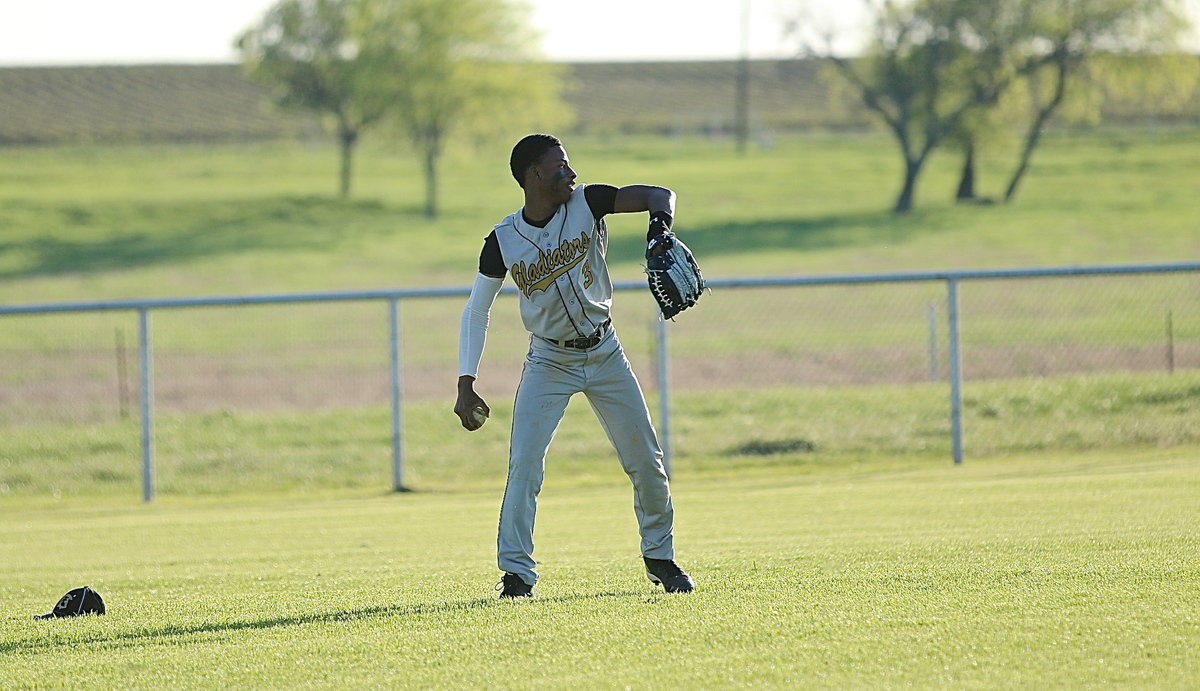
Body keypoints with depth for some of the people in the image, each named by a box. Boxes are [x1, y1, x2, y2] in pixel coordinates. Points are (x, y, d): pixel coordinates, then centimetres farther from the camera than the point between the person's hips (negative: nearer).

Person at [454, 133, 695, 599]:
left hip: (604, 353, 2)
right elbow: (476, 310, -2)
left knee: (646, 460, 4)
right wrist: (466, 385, -9)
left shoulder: (586, 203, -9)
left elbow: (658, 195, -12)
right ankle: (516, 573, -10)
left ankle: (659, 557, 22)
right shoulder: (504, 241, -11)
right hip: (549, 363, -2)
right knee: (525, 464, -15)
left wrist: (660, 224, -37)